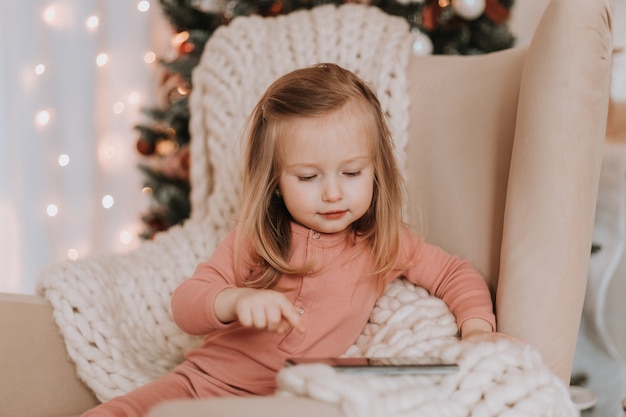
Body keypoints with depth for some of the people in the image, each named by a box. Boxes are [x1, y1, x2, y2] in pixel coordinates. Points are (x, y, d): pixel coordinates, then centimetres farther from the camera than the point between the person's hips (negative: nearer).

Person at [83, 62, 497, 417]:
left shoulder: (385, 243, 3)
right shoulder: (255, 240, 0)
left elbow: (457, 273, 13)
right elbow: (185, 304, -5)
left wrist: (478, 331, -7)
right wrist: (237, 300, -27)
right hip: (201, 381, 1)